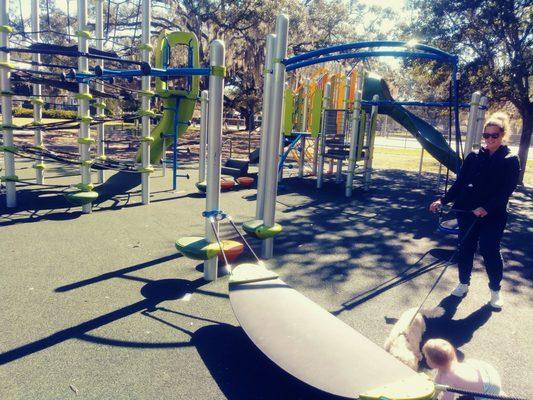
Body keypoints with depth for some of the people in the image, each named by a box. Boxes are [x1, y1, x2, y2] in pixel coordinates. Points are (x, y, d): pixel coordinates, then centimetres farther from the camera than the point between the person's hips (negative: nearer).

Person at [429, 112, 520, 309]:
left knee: (490, 251, 1)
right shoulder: (473, 157, 5)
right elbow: (459, 183, 7)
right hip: (466, 211, 3)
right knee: (465, 248, 10)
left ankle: (495, 290, 21)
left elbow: (506, 191, -10)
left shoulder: (510, 161, -3)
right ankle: (463, 283, 27)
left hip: (493, 215, -3)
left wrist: (486, 208, -22)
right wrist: (443, 200, -3)